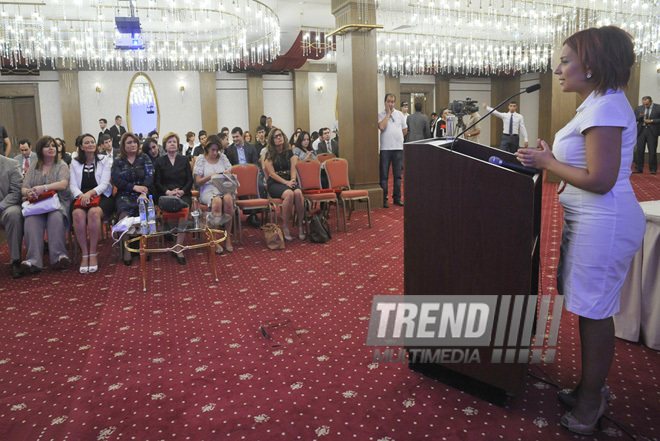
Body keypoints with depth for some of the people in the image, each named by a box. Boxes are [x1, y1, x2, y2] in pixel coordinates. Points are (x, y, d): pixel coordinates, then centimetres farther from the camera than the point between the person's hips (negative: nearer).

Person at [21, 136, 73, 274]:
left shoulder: (61, 165, 8)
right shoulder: (33, 168, 18)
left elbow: (63, 184, -10)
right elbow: (23, 188, 9)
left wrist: (43, 188, -26)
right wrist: (28, 192, -17)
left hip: (58, 202, -2)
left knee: (56, 217, -37)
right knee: (31, 220, -31)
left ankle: (59, 256, -35)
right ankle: (33, 260, -34)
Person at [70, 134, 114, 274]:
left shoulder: (104, 160, 8)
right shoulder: (75, 163, 15)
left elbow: (104, 183, -3)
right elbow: (73, 185, 5)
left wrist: (90, 193, -22)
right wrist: (81, 195, -17)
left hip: (102, 196, -2)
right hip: (81, 198, 2)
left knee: (93, 212, -36)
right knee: (78, 214, -33)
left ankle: (93, 254, -28)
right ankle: (84, 253, -26)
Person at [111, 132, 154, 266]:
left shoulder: (144, 158, 14)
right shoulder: (118, 161, 15)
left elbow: (149, 176, -1)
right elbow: (116, 180, 3)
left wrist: (144, 193, -18)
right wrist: (134, 187, -12)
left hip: (143, 193, 0)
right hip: (125, 194, 0)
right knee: (124, 210, -35)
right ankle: (126, 248, -28)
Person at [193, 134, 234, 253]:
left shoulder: (223, 158, 16)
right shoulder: (201, 159, 8)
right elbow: (198, 182, 4)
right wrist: (210, 176, -13)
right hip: (207, 190, -2)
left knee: (228, 198, -36)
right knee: (217, 200, -38)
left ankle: (228, 238, -28)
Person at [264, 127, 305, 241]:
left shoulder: (289, 152, 14)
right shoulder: (269, 154, 3)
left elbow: (293, 169, 9)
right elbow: (272, 174, -4)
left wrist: (292, 180, -12)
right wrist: (286, 182, -16)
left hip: (289, 181, 3)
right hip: (275, 183, -3)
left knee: (298, 192, -32)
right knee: (289, 194, -36)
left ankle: (300, 225, -24)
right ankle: (285, 227, -25)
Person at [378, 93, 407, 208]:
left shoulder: (400, 114, 11)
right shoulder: (381, 115, 1)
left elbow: (405, 130, 18)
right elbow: (381, 127, -18)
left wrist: (397, 137, 11)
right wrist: (388, 113, -9)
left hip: (398, 148, 3)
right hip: (385, 148, -3)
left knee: (398, 175, 9)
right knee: (384, 176, -1)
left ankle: (397, 198, 17)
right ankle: (383, 199, 4)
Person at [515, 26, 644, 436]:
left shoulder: (605, 108, -19)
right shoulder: (600, 102, 14)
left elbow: (599, 180, -23)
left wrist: (547, 162, -13)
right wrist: (552, 155, 8)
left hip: (604, 224, -10)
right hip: (591, 221, 10)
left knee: (594, 312, 2)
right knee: (590, 308, 17)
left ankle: (591, 401, 19)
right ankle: (591, 388, 33)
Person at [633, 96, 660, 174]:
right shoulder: (639, 108, 9)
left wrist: (651, 121, -13)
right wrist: (639, 117, -10)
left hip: (652, 132, -3)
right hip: (641, 131, 3)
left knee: (652, 151, 2)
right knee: (639, 150, 1)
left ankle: (653, 169, 11)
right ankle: (638, 168, 9)